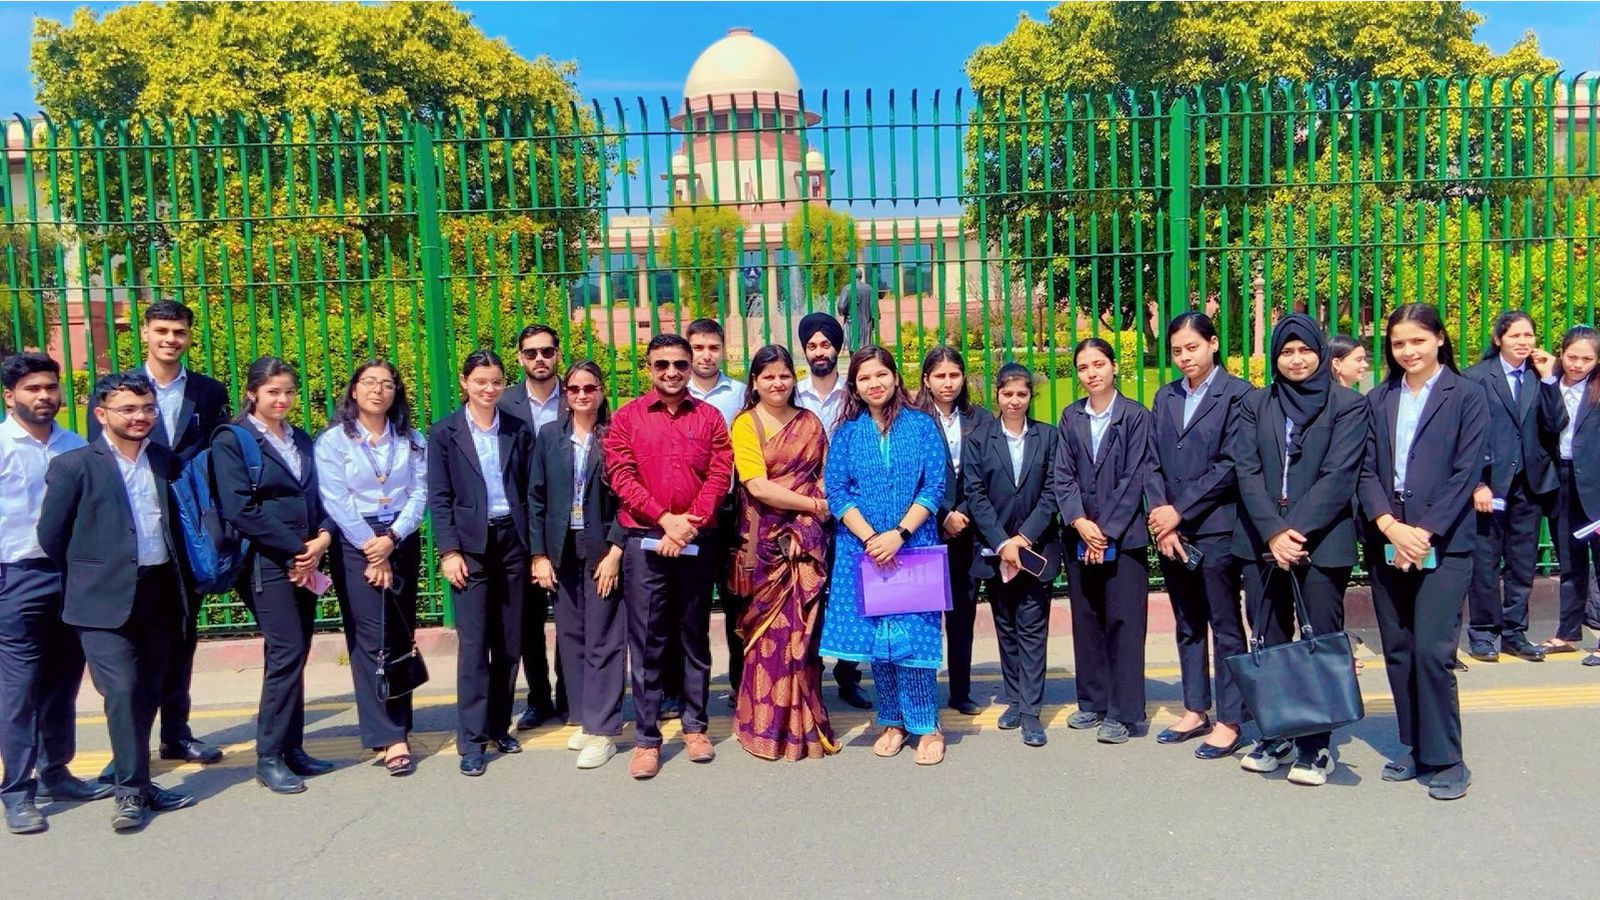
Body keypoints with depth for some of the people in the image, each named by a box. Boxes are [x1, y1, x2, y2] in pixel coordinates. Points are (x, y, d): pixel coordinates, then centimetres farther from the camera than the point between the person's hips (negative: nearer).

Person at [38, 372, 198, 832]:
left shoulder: (165, 461, 9)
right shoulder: (73, 465, -5)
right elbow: (51, 536, -2)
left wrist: (178, 579, 12)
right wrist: (88, 576, 5)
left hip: (159, 594, 5)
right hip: (106, 601, -4)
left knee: (148, 694, 11)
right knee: (123, 691, -10)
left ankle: (135, 778, 24)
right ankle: (131, 790, 2)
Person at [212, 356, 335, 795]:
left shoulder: (301, 440, 17)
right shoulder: (231, 440, -4)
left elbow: (317, 497, 15)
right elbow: (240, 509, -13)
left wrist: (323, 538, -5)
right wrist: (294, 549, -12)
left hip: (305, 562, 6)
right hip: (267, 563, -6)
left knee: (294, 655, 9)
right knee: (288, 652, -11)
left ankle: (292, 748, 17)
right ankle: (269, 758, -1)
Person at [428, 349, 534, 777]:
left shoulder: (518, 430, 8)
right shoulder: (444, 433, 2)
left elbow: (530, 492, 8)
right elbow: (439, 497, -1)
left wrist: (537, 548, 3)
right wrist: (449, 551, -9)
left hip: (513, 542, 3)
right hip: (470, 545, -3)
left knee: (510, 642, 8)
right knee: (473, 643, -4)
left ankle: (499, 726, 22)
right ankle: (471, 741, 2)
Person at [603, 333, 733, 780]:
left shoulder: (709, 418, 8)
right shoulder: (627, 417, 5)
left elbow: (720, 475, 0)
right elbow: (621, 476, -4)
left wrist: (689, 524, -11)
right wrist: (665, 518, -14)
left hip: (696, 541, 2)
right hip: (644, 541, -1)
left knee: (695, 637, 9)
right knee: (646, 641, 0)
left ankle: (695, 726, 21)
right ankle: (646, 738, 7)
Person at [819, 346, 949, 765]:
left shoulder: (922, 426, 3)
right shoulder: (847, 432, 7)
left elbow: (934, 487, -3)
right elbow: (835, 491, 0)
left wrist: (899, 534, -14)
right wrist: (869, 538, -12)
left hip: (914, 546, -2)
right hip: (862, 549, 2)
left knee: (912, 636, -5)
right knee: (874, 636, 5)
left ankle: (926, 726, 9)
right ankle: (893, 722, 19)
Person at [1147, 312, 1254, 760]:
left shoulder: (1237, 394, -5)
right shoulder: (1165, 397, 12)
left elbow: (1229, 466, -12)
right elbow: (1155, 464, 9)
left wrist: (1180, 511, -13)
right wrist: (1162, 521, -3)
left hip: (1216, 529, -5)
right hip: (1171, 530, 6)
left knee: (1225, 626, 2)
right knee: (1187, 626, 14)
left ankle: (1229, 721, 11)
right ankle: (1195, 711, 24)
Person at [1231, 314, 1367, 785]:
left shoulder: (1347, 405, 2)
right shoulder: (1255, 404, 10)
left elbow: (1339, 476, -7)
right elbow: (1246, 471, 0)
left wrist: (1295, 530, -16)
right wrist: (1273, 532, -12)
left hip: (1322, 542, -3)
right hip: (1262, 542, 3)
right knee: (1269, 644, 7)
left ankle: (1315, 746, 11)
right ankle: (1274, 736, 19)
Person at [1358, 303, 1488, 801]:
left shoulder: (1466, 395, 1)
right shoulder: (1378, 400, 11)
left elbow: (1466, 473, -5)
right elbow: (1367, 471, 5)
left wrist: (1425, 532, -12)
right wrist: (1390, 527, -10)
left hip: (1443, 543, -4)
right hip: (1387, 541, 4)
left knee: (1432, 651, -8)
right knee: (1398, 651, 8)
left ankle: (1445, 759, 5)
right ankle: (1414, 747, 21)